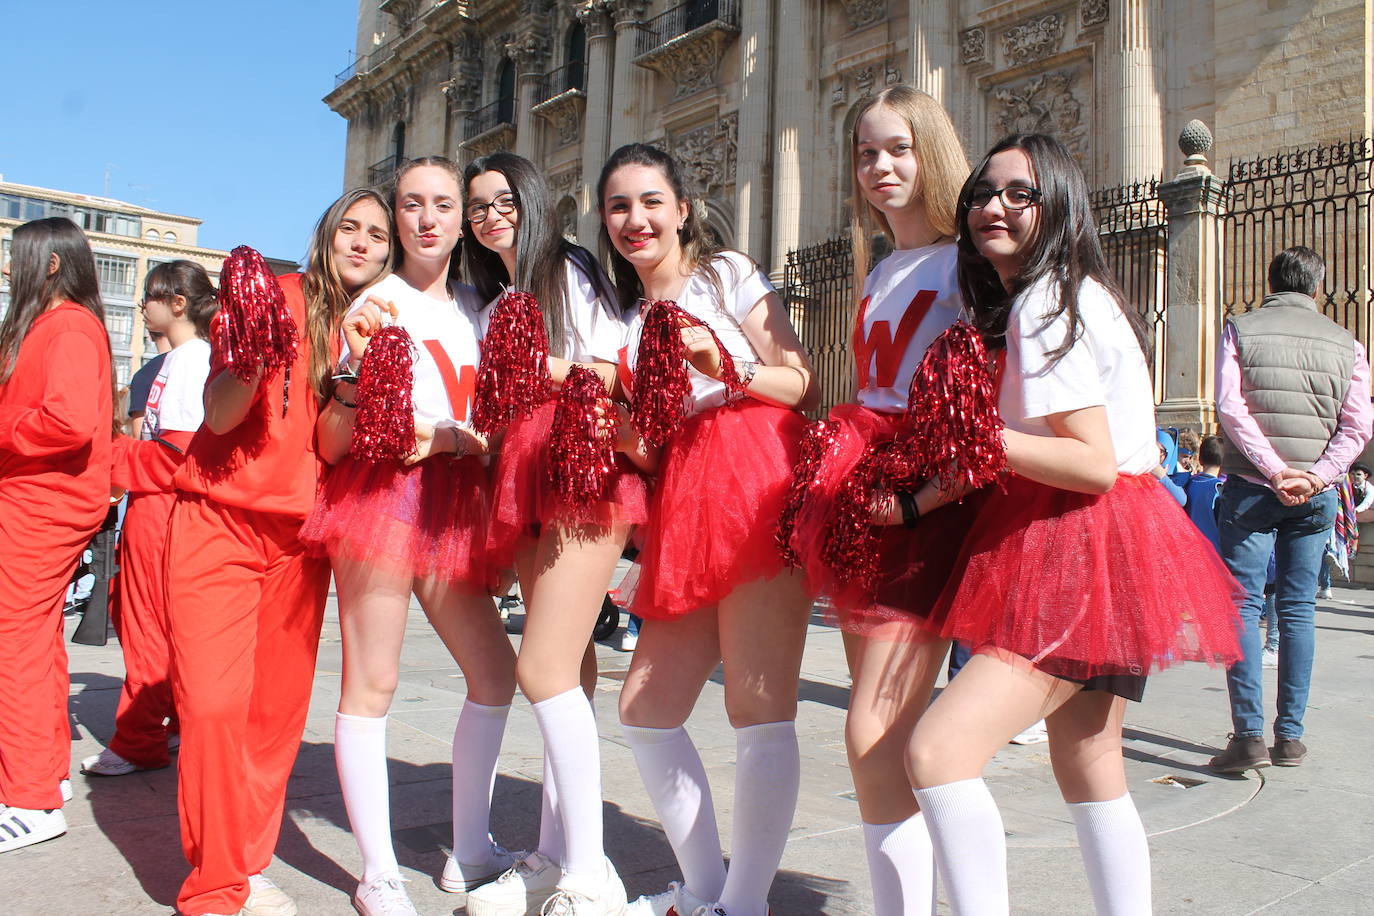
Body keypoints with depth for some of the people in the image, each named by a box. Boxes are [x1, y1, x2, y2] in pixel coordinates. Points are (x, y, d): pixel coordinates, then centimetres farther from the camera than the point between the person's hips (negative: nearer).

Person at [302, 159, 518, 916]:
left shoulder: (477, 310, 16)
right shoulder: (378, 304, 0)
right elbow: (332, 445, -5)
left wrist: (447, 438, -6)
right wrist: (356, 367, -22)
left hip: (451, 501, 6)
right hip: (379, 490, -6)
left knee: (495, 671, 6)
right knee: (372, 682, -4)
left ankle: (470, 851, 21)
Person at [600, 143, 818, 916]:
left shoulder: (726, 273, 6)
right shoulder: (631, 317, 22)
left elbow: (806, 385, -1)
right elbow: (647, 439, 16)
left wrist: (728, 368, -16)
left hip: (756, 483, -7)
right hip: (683, 506, 7)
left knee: (760, 708, -11)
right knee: (645, 710, 6)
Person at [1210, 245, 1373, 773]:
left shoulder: (1241, 329, 2)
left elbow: (1229, 407, -11)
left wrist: (1275, 470, -12)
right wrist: (1316, 476, -8)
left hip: (1251, 487, -3)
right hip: (1317, 494, 3)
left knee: (1244, 604, -1)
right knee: (1298, 607, 8)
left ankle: (1248, 734, -8)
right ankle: (1290, 735, 11)